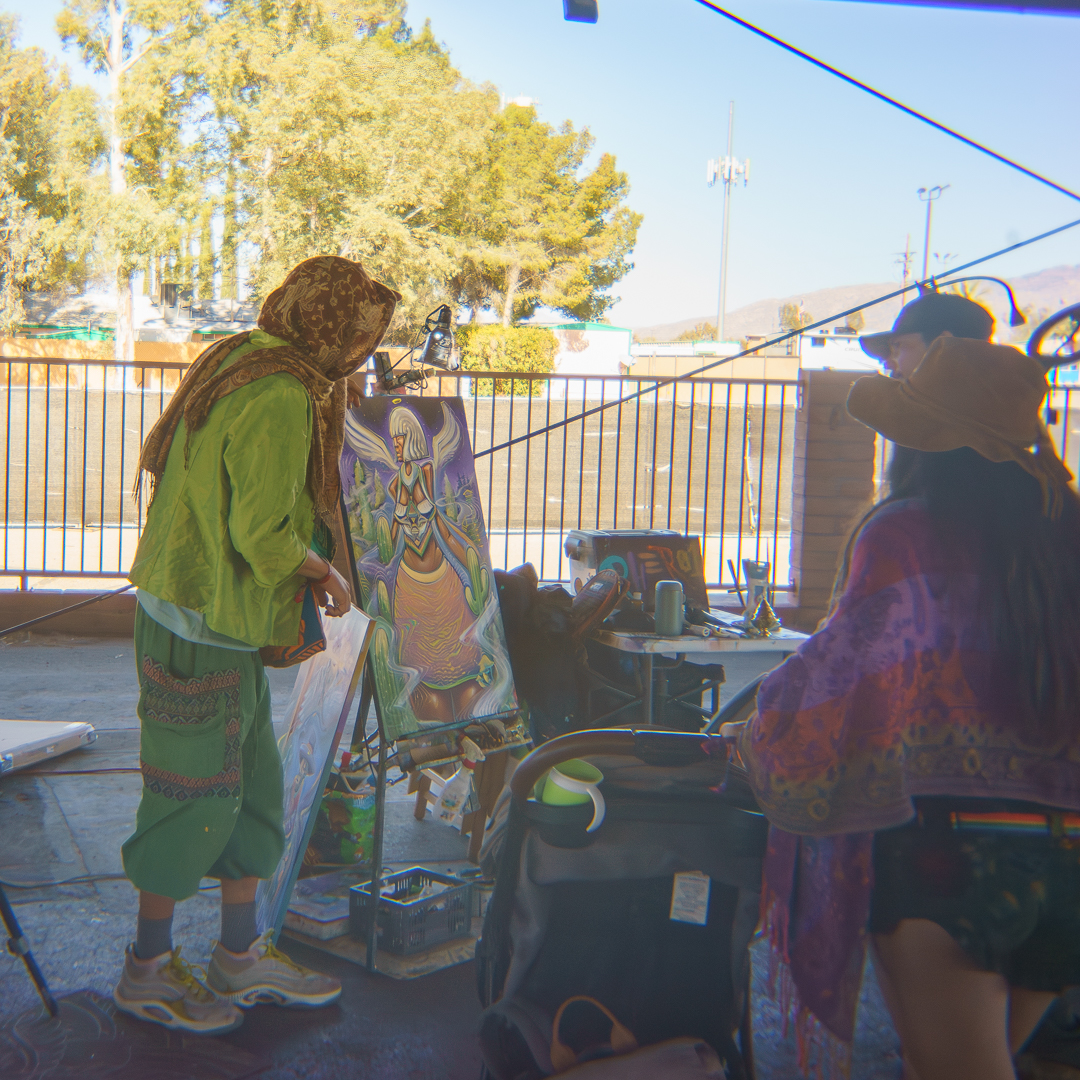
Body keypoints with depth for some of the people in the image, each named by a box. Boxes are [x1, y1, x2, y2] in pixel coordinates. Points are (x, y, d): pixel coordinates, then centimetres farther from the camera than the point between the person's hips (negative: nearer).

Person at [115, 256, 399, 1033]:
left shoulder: (239, 361, 11)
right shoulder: (281, 399, -21)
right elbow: (264, 534, -25)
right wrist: (325, 573, -7)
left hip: (223, 621, 10)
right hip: (203, 627, -10)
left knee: (253, 783, 16)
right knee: (196, 793, 3)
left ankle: (243, 956, 29)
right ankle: (147, 971, 20)